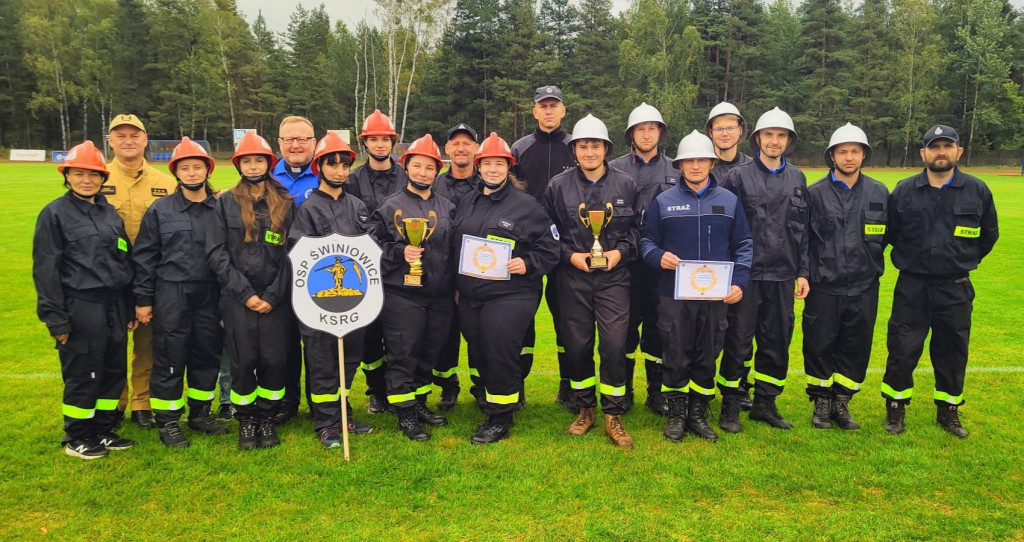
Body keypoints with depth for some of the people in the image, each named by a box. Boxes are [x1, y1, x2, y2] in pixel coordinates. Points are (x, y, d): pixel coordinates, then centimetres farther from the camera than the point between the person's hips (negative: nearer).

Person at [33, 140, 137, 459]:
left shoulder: (110, 213, 12)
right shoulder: (54, 214, -4)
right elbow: (45, 269, -7)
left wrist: (130, 308, 13)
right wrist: (56, 319, -11)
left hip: (115, 307, 6)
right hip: (81, 309, -6)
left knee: (114, 371, 11)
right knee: (83, 375, 2)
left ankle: (103, 431, 27)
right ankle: (76, 439, 20)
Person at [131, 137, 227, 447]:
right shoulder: (160, 210, 2)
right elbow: (144, 256, 4)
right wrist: (143, 299, 1)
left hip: (210, 295, 2)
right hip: (171, 295, -2)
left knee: (208, 355, 10)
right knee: (170, 358, 2)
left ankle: (200, 413, 28)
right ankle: (167, 422, 16)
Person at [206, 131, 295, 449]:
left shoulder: (286, 203, 7)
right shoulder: (226, 203, 7)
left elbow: (292, 253, 3)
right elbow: (216, 254, 0)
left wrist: (273, 295, -7)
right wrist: (245, 293, -8)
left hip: (276, 299, 1)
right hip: (238, 300, 0)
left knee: (275, 361, 1)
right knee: (243, 362, 0)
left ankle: (267, 419, 20)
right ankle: (246, 421, 19)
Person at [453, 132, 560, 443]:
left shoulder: (526, 205, -2)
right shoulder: (466, 204, 13)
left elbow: (549, 251, 0)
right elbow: (454, 245, 20)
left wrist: (527, 264, -17)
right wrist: (457, 284, 14)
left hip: (509, 296, -5)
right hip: (470, 296, 6)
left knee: (500, 355, -6)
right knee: (480, 355, 12)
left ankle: (499, 418, 9)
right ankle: (490, 400, 33)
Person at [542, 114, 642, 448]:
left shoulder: (626, 185, 3)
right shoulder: (558, 186, 1)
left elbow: (637, 228, 9)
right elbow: (547, 232, 5)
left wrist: (620, 251, -7)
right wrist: (570, 255, -8)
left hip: (614, 277, 0)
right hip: (572, 279, 1)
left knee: (614, 345, -6)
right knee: (577, 345, 7)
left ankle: (613, 416, 10)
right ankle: (585, 409, 26)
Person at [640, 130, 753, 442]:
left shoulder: (730, 201, 8)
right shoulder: (663, 202, 4)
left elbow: (744, 246, 10)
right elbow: (647, 241, 8)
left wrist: (739, 282, -2)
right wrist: (658, 257, -14)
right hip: (674, 296, -1)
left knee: (707, 358, 9)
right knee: (676, 358, 3)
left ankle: (698, 415, 23)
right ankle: (676, 414, 20)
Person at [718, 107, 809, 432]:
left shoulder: (797, 179, 11)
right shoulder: (739, 177, -1)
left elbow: (802, 231, 12)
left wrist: (802, 272, 8)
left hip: (783, 276, 4)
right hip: (746, 274, -4)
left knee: (777, 342, 10)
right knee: (738, 342, 1)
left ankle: (765, 403, 24)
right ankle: (730, 406, 15)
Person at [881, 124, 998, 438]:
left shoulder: (977, 191, -1)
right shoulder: (904, 191, -3)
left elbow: (989, 234, 13)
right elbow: (890, 233, 10)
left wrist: (964, 260, 15)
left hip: (956, 289, 1)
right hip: (911, 286, -1)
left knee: (952, 353, 11)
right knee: (902, 350, 2)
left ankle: (948, 410, 28)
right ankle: (895, 409, 18)